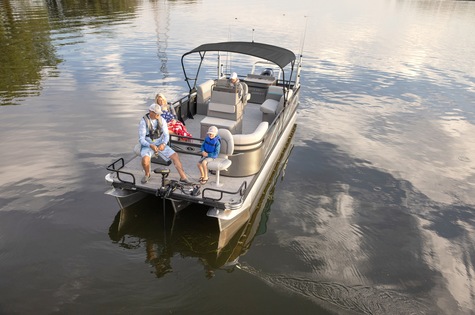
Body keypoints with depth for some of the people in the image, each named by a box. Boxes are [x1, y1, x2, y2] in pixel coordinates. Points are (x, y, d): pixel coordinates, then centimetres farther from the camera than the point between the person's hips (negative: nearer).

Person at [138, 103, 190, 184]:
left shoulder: (162, 120, -7)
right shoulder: (144, 122, -17)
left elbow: (166, 135, -6)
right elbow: (141, 139, -18)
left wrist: (163, 144, -28)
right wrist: (151, 146, -37)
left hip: (160, 144, 3)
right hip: (147, 145, -3)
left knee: (175, 156, -15)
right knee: (145, 160, -34)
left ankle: (183, 177, -9)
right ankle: (147, 175, -1)